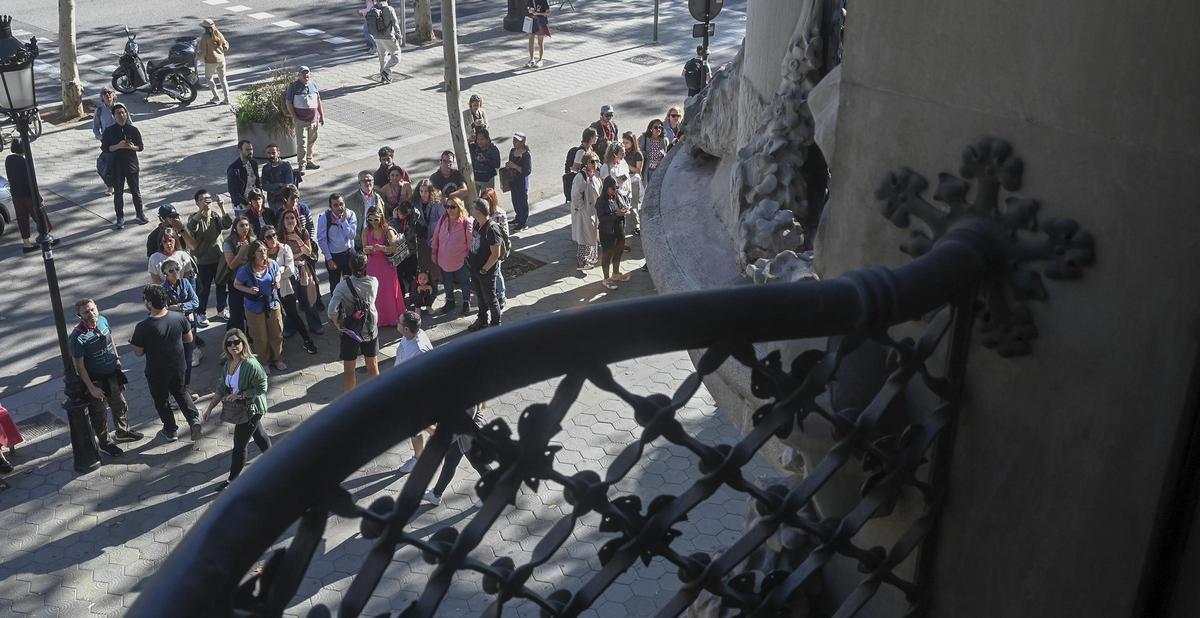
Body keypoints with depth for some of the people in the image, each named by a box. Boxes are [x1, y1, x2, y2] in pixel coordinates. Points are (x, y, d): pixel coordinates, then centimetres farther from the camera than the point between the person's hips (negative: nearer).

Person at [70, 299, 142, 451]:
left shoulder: (103, 320, -9)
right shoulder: (78, 337, -28)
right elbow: (79, 366, -22)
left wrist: (116, 358, 14)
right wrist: (91, 388, -20)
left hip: (112, 374, 7)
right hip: (96, 380, -7)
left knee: (120, 405, 25)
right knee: (98, 413, 13)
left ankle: (123, 432, 48)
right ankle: (104, 442, 33)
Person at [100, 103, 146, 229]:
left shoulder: (133, 130, -2)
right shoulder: (109, 131, -4)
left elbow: (141, 147, 3)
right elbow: (104, 148, -4)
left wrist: (131, 147, -18)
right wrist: (118, 146, -19)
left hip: (132, 165, 0)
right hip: (116, 166, 0)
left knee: (135, 191, 10)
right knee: (118, 193, 6)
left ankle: (140, 214, 26)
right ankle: (120, 218, 16)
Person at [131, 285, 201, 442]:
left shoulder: (143, 328, -27)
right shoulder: (178, 318, -17)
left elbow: (139, 352, -15)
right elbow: (189, 338, -1)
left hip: (156, 372, -3)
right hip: (178, 366, 3)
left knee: (161, 400, 20)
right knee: (181, 392, 27)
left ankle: (171, 430, 33)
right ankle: (194, 419, 11)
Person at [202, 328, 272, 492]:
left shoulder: (250, 364, -29)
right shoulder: (227, 363, -3)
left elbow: (261, 388, -25)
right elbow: (222, 387, 7)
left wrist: (239, 395, -25)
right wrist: (210, 407, 6)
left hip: (251, 409, -8)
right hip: (240, 408, 8)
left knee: (239, 445, 5)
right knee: (258, 434, 26)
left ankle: (233, 479, 23)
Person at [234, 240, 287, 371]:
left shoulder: (272, 264, -9)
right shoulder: (246, 270, -20)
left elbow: (278, 273, 13)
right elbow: (236, 284, -6)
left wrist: (277, 281, -9)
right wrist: (249, 290, -24)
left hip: (272, 304, 3)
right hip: (255, 308, -3)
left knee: (277, 334, 14)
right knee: (260, 338, 10)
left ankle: (277, 359, 35)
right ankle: (264, 362, 31)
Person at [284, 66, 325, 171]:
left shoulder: (313, 84, 10)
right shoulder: (294, 86, -5)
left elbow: (318, 101, 17)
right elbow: (288, 102, -5)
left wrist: (322, 115, 14)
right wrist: (294, 117, -12)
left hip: (314, 119, 5)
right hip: (301, 120, -5)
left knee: (312, 141, 14)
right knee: (302, 143, -7)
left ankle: (309, 160, 30)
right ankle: (301, 164, -2)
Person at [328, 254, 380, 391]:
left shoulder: (343, 286, -21)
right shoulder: (373, 282, -14)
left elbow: (332, 310, -29)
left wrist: (338, 325, -11)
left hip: (351, 331, -3)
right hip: (370, 329, 3)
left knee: (349, 369, 12)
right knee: (373, 365, 21)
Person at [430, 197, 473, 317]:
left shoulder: (466, 223, -20)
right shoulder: (442, 221, -5)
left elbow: (471, 242, -13)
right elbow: (436, 238, 5)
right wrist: (434, 253, 8)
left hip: (461, 261, -4)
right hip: (444, 260, 4)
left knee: (464, 283, 15)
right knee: (447, 283, 21)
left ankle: (466, 303, 35)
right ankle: (450, 302, 41)